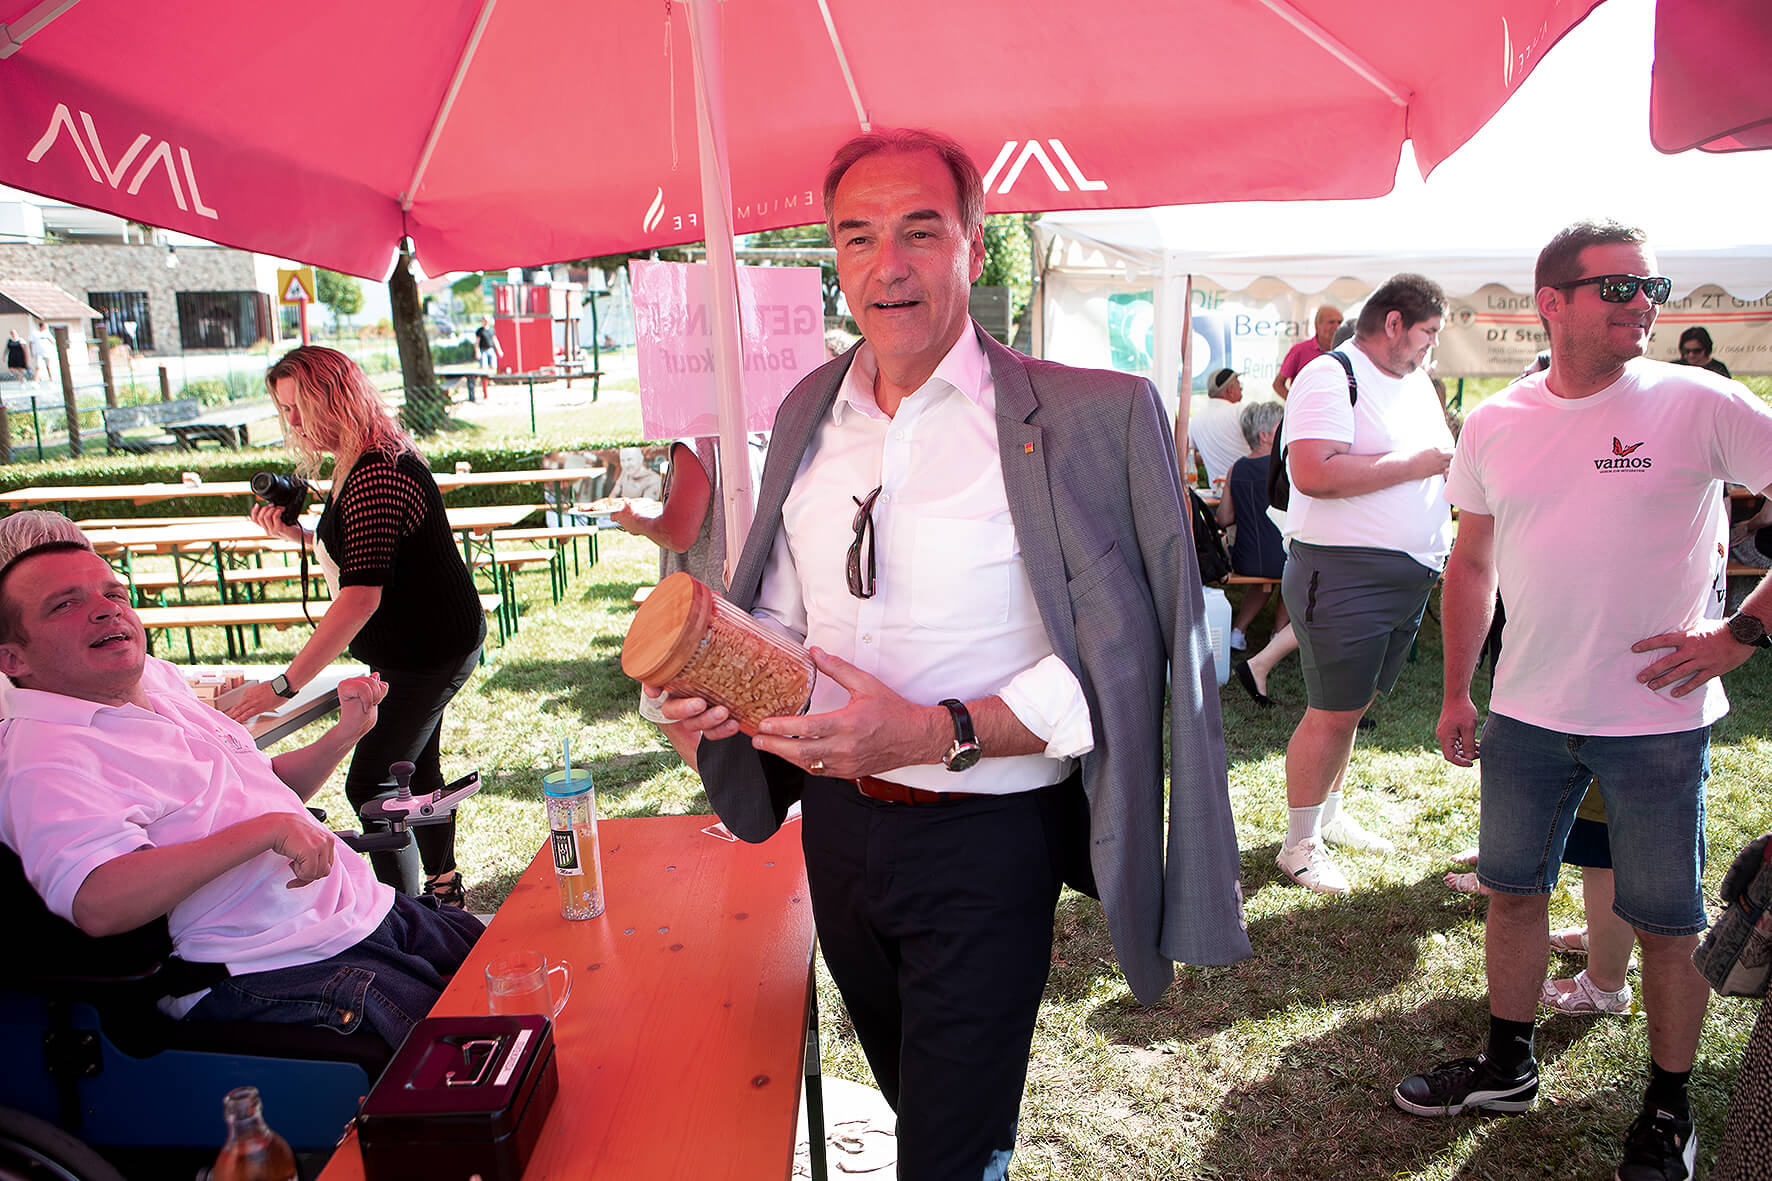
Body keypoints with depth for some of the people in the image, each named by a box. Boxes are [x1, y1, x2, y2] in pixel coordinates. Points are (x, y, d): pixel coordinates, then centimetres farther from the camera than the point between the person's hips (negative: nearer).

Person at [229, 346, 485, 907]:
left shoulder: (375, 475, -26)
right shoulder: (378, 459, 7)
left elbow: (360, 596, -32)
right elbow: (362, 560, 19)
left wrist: (284, 684, -31)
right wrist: (298, 534, 3)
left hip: (429, 650, -11)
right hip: (423, 645, 11)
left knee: (370, 783, -8)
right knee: (417, 766, 21)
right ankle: (443, 886, 37)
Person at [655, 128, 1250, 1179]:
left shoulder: (1085, 419, -15)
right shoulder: (810, 413, 4)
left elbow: (1114, 660, -19)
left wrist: (941, 732, -29)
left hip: (985, 840, -6)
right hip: (838, 822, 6)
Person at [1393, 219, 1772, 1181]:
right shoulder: (1495, 423, 2)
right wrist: (1456, 692, 9)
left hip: (1659, 720, -3)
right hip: (1526, 714, 4)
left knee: (1667, 919, 9)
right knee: (1514, 888, 15)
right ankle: (1508, 1066, 35)